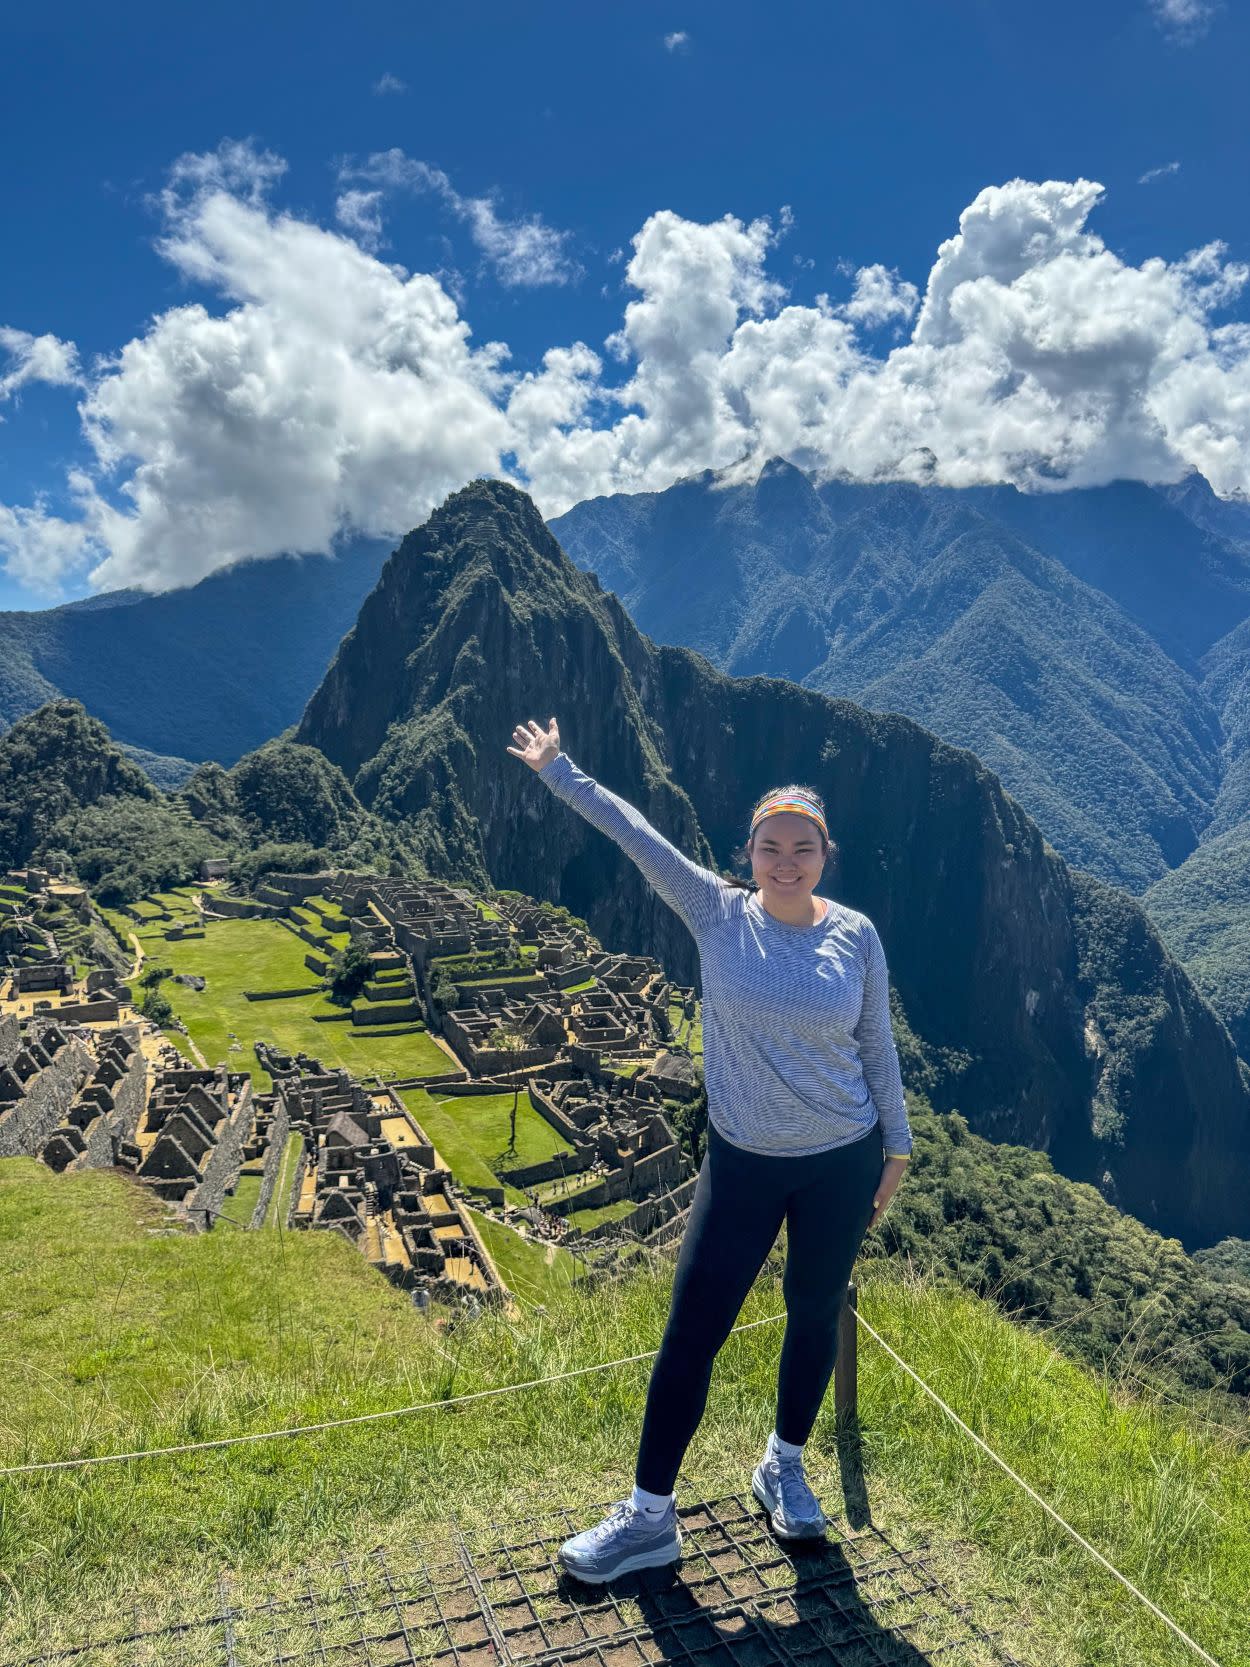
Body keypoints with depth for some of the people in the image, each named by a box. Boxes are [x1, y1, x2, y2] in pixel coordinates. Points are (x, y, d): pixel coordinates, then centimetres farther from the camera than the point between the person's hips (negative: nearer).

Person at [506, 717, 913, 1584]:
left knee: (815, 1317, 18)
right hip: (741, 1163, 0)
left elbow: (877, 1046, 2)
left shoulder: (854, 934, -7)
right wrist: (558, 770, -8)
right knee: (690, 1335, 3)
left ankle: (785, 1467, 44)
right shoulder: (719, 915, -9)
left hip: (841, 1162, 1)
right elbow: (634, 833, -10)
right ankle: (650, 1517, 21)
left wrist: (897, 1146, 8)